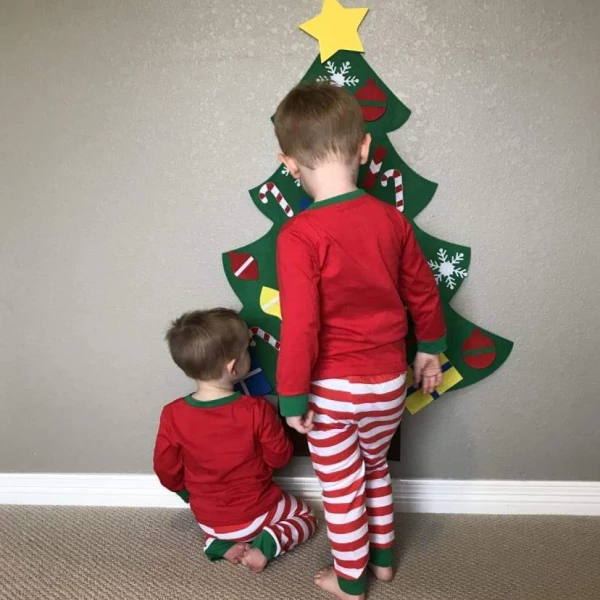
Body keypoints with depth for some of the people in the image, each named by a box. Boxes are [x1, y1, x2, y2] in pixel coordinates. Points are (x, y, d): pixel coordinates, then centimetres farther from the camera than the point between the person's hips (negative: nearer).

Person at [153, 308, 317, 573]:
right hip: (256, 514, -3)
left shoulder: (172, 415, -20)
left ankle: (219, 543, 8)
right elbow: (279, 457, -13)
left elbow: (166, 471, -7)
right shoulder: (257, 410, -28)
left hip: (206, 518, 3)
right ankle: (267, 544, -4)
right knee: (305, 515, 23)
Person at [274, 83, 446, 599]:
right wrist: (430, 350, 18)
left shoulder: (299, 236, -22)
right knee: (376, 467, 28)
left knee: (341, 488, 17)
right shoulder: (392, 219, -7)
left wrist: (292, 397, -12)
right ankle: (383, 556, 47)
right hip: (390, 382, 5)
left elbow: (300, 325, -24)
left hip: (332, 388, -4)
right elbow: (423, 292, 4)